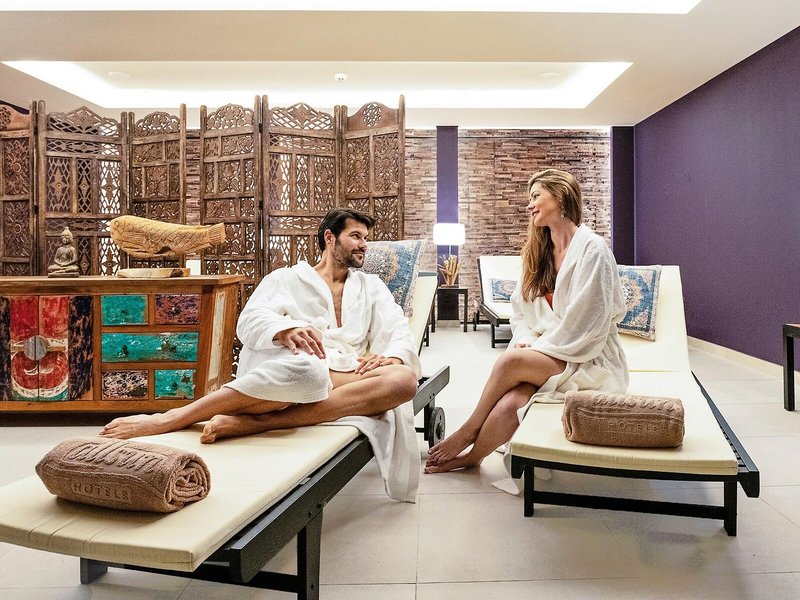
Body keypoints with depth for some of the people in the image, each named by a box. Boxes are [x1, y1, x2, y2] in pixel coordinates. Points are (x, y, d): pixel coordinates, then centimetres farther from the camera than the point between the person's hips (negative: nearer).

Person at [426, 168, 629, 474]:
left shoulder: (591, 248, -8)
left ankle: (467, 432, -10)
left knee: (511, 360, -30)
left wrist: (538, 347, -12)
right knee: (509, 403, -28)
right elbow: (520, 311, 12)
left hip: (588, 362, -5)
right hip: (542, 355, 5)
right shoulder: (538, 251, 15)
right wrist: (525, 340, -8)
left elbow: (586, 322, -15)